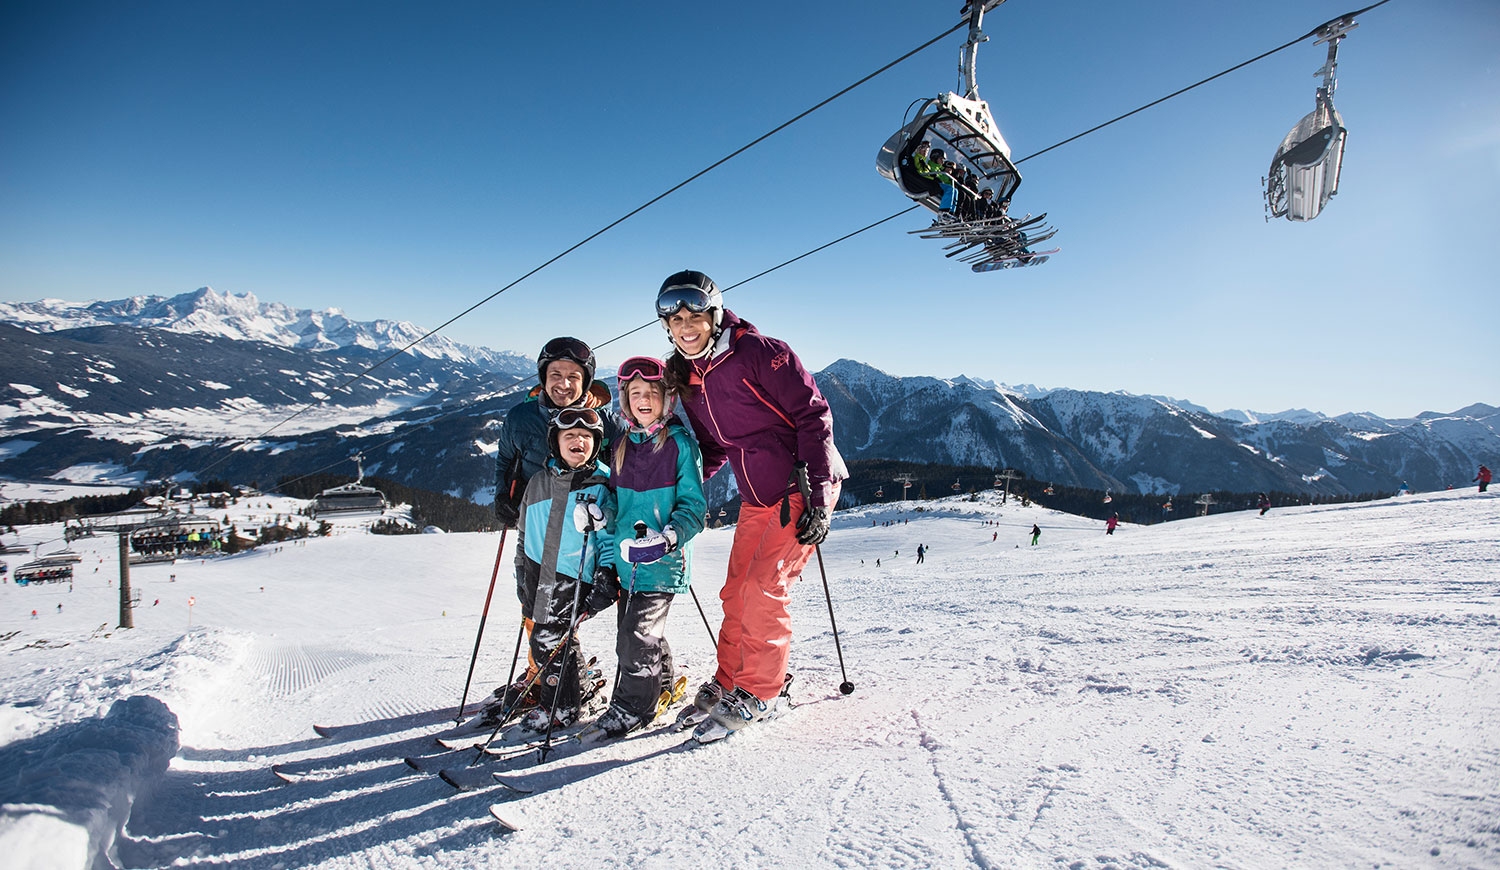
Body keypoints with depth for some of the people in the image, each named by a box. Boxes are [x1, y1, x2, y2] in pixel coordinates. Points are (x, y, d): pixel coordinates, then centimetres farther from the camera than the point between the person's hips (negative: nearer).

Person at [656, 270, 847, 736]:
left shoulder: (758, 352, -17)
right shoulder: (687, 380, 6)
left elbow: (813, 416, -18)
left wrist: (817, 497, -22)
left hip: (803, 486, -7)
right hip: (757, 498, 7)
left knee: (763, 588, -11)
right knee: (736, 592, 8)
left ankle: (759, 693, 7)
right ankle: (729, 681, 26)